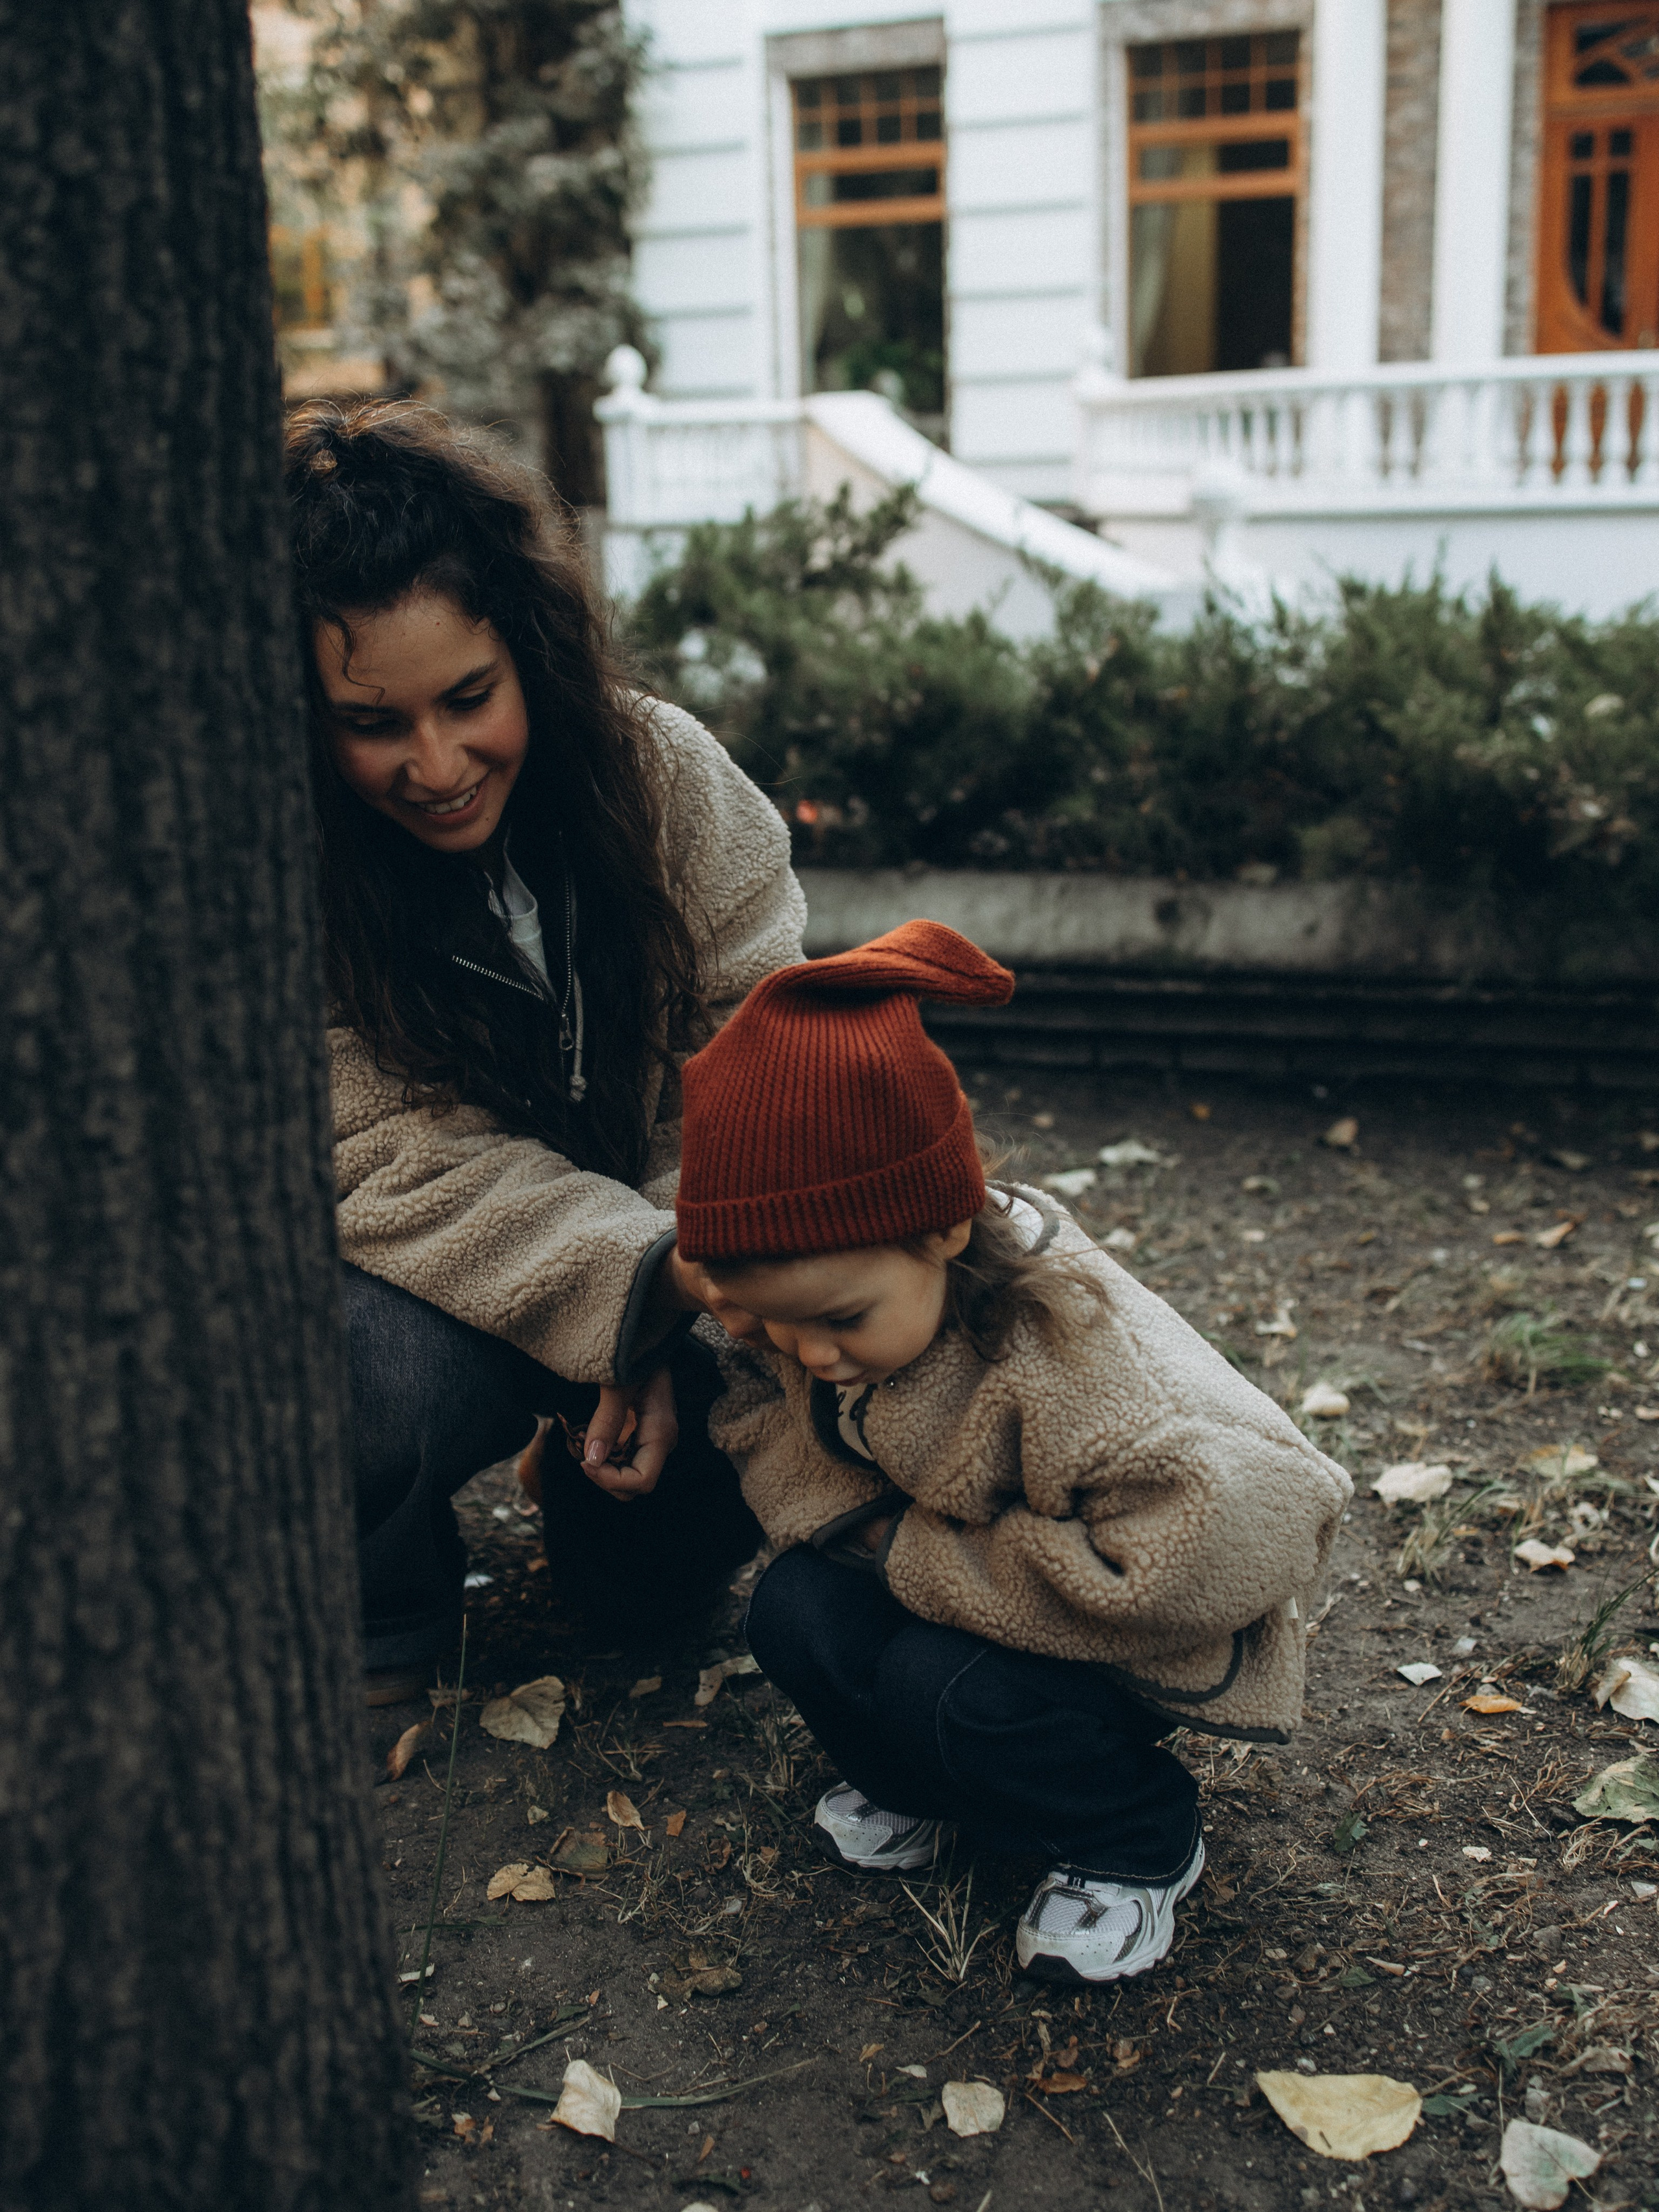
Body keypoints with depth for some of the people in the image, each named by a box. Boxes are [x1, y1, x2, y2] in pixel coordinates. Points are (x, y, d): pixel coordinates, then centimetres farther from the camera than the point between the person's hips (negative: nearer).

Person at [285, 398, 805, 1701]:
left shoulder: (665, 776, -16)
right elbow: (400, 1166, -25)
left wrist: (679, 1333, -23)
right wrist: (648, 1284, -37)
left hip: (657, 1266, 3)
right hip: (411, 1277, -2)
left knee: (662, 1564, -16)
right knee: (402, 1388, -34)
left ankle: (593, 1481, 22)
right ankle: (378, 1629, 0)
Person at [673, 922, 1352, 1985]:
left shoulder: (1071, 1349, -35)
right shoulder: (817, 1294, -14)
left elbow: (1229, 1532, -41)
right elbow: (760, 1411, 4)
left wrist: (932, 1562, -31)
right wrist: (878, 1528, -18)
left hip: (1136, 1642, -6)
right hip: (955, 1565, 6)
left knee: (947, 1687, -30)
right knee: (798, 1609, -18)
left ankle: (1139, 1846, -1)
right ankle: (921, 1781, 12)